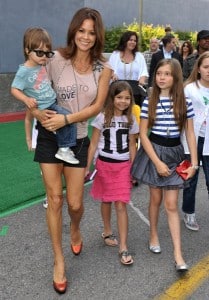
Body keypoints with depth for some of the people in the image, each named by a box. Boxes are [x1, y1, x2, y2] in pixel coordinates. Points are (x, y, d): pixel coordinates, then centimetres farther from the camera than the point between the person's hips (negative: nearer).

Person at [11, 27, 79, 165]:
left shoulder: (43, 64, 3)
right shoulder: (24, 71, -19)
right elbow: (14, 89, -17)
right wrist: (26, 99, -31)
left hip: (53, 102, 9)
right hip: (44, 108, -9)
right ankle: (64, 150, -10)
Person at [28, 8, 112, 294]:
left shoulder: (103, 68, -3)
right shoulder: (56, 59, -8)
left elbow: (97, 106, -8)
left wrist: (66, 119, -20)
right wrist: (37, 112, -20)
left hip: (78, 139, 2)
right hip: (50, 136, -1)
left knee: (75, 203, 5)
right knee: (55, 199, 0)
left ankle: (75, 230, 44)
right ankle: (59, 261, 17)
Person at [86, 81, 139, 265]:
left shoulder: (130, 120, 2)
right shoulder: (102, 118, -6)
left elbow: (132, 146, 9)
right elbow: (93, 144, -3)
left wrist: (133, 168, 8)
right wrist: (87, 166, -6)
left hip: (123, 166, 1)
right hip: (104, 164, -1)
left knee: (121, 205, -4)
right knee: (106, 201, 15)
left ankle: (123, 248, -1)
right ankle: (107, 232, 39)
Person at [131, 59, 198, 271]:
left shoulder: (185, 103, -2)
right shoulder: (149, 102, -6)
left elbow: (190, 134, 1)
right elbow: (143, 135, -6)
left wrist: (194, 162, -4)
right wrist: (157, 162, -12)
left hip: (174, 153, 1)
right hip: (153, 151, 0)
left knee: (171, 204, 0)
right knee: (156, 198, 12)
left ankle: (178, 254, 4)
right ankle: (153, 235, 36)